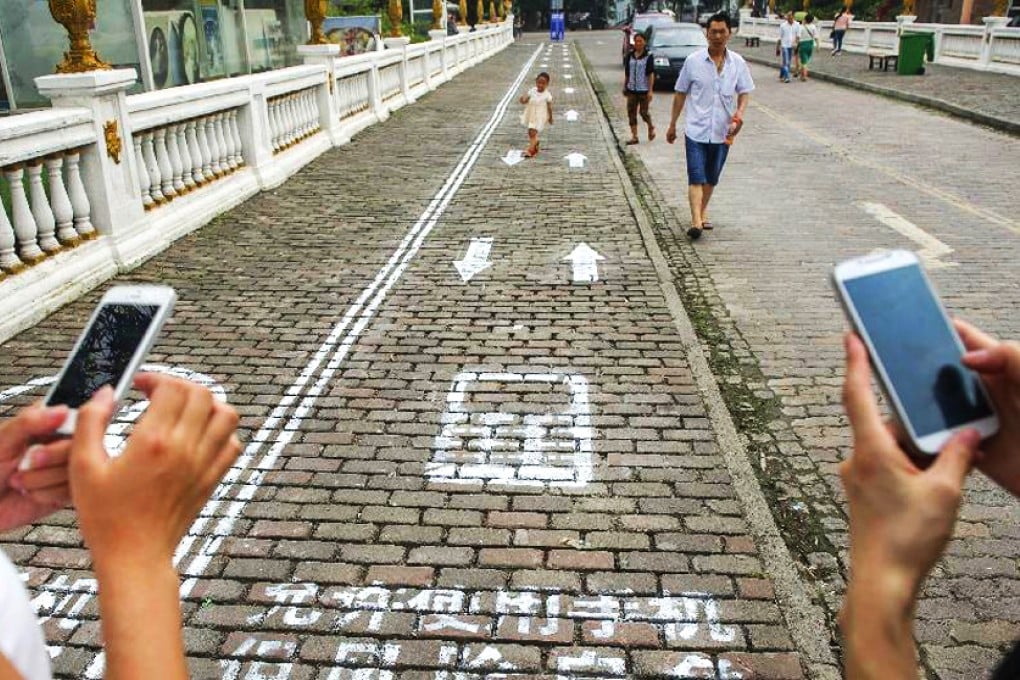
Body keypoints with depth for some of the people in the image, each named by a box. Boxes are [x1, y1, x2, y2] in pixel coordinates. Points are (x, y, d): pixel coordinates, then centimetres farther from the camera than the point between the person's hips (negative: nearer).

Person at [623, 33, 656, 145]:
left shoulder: (648, 56, -7)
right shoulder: (629, 55, 5)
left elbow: (651, 74, -9)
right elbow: (626, 73, 11)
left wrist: (650, 90, -14)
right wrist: (624, 87, 11)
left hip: (643, 90, -4)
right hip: (632, 89, 4)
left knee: (644, 112, 0)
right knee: (631, 112, 1)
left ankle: (651, 127, 30)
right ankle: (634, 136, 7)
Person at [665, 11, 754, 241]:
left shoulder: (738, 63, 1)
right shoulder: (693, 61, -4)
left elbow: (744, 92, 9)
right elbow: (681, 93, 4)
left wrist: (740, 112, -12)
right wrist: (672, 124, 7)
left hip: (722, 132, 3)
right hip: (696, 130, -3)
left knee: (711, 178, 15)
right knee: (696, 177, -10)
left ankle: (702, 212, 33)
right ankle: (696, 221, -15)